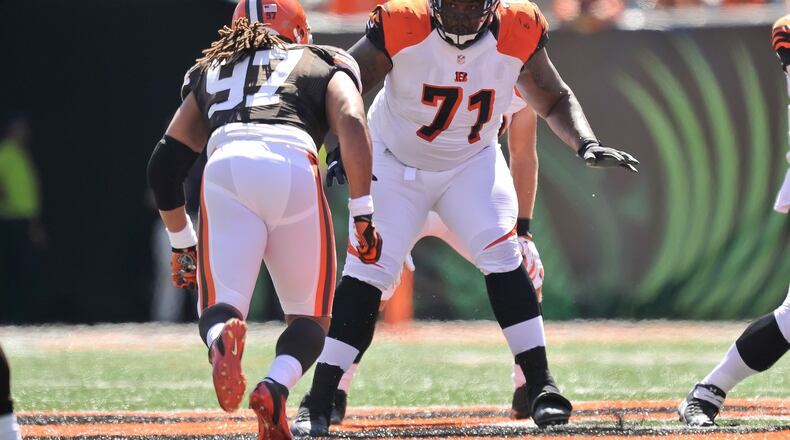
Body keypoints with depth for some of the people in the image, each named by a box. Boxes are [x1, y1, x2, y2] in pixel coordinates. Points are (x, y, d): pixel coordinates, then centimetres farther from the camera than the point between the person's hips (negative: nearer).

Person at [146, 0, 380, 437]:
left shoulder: (210, 72, 35)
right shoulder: (324, 65, 28)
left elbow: (163, 167, 31)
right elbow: (351, 124, 6)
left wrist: (182, 244, 42)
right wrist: (364, 215, 4)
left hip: (225, 170, 1)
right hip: (293, 170, -1)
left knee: (218, 311, 1)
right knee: (310, 319, 13)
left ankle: (222, 339, -37)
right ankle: (275, 387, -18)